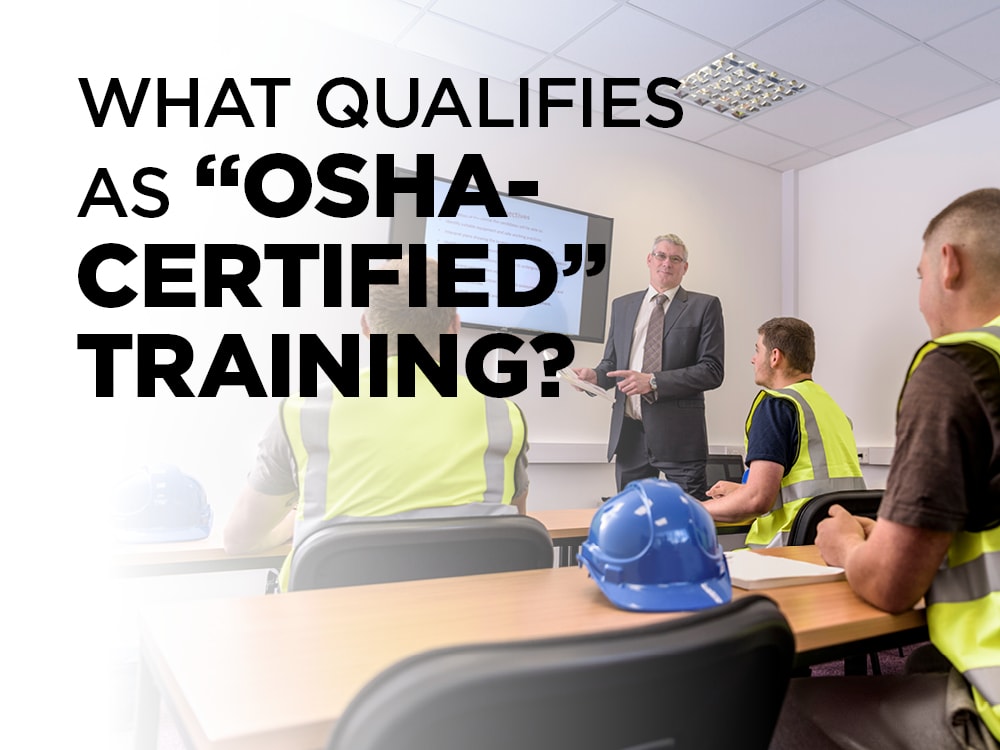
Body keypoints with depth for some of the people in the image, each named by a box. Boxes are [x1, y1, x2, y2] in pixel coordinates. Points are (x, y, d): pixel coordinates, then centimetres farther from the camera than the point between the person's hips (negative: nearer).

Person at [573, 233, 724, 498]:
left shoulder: (704, 306, 3)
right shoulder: (622, 305, 15)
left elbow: (712, 370, -5)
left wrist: (654, 381, -15)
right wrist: (596, 376, -3)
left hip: (678, 433, -3)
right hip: (628, 431, 4)